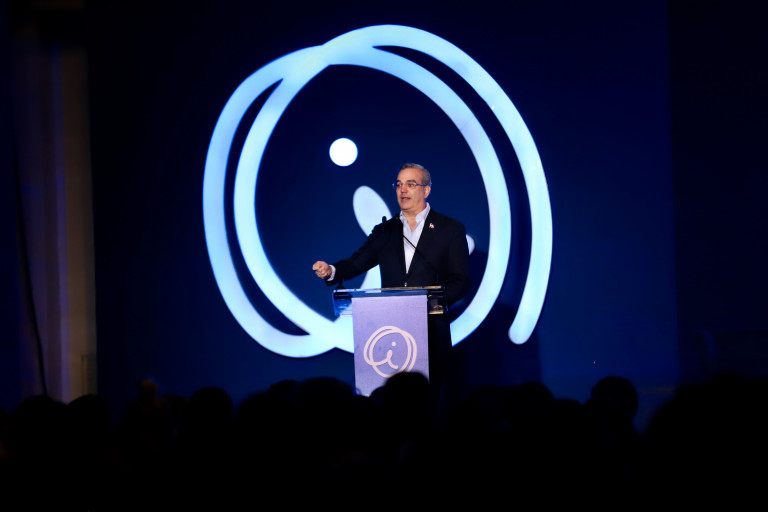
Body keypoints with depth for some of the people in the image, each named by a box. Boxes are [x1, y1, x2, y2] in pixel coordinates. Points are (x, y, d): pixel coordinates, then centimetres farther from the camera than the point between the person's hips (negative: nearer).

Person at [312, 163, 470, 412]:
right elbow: (357, 262, 7)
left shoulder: (451, 229, 7)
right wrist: (331, 270, -15)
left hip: (430, 331, -3)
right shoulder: (384, 231, 17)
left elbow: (460, 281, 2)